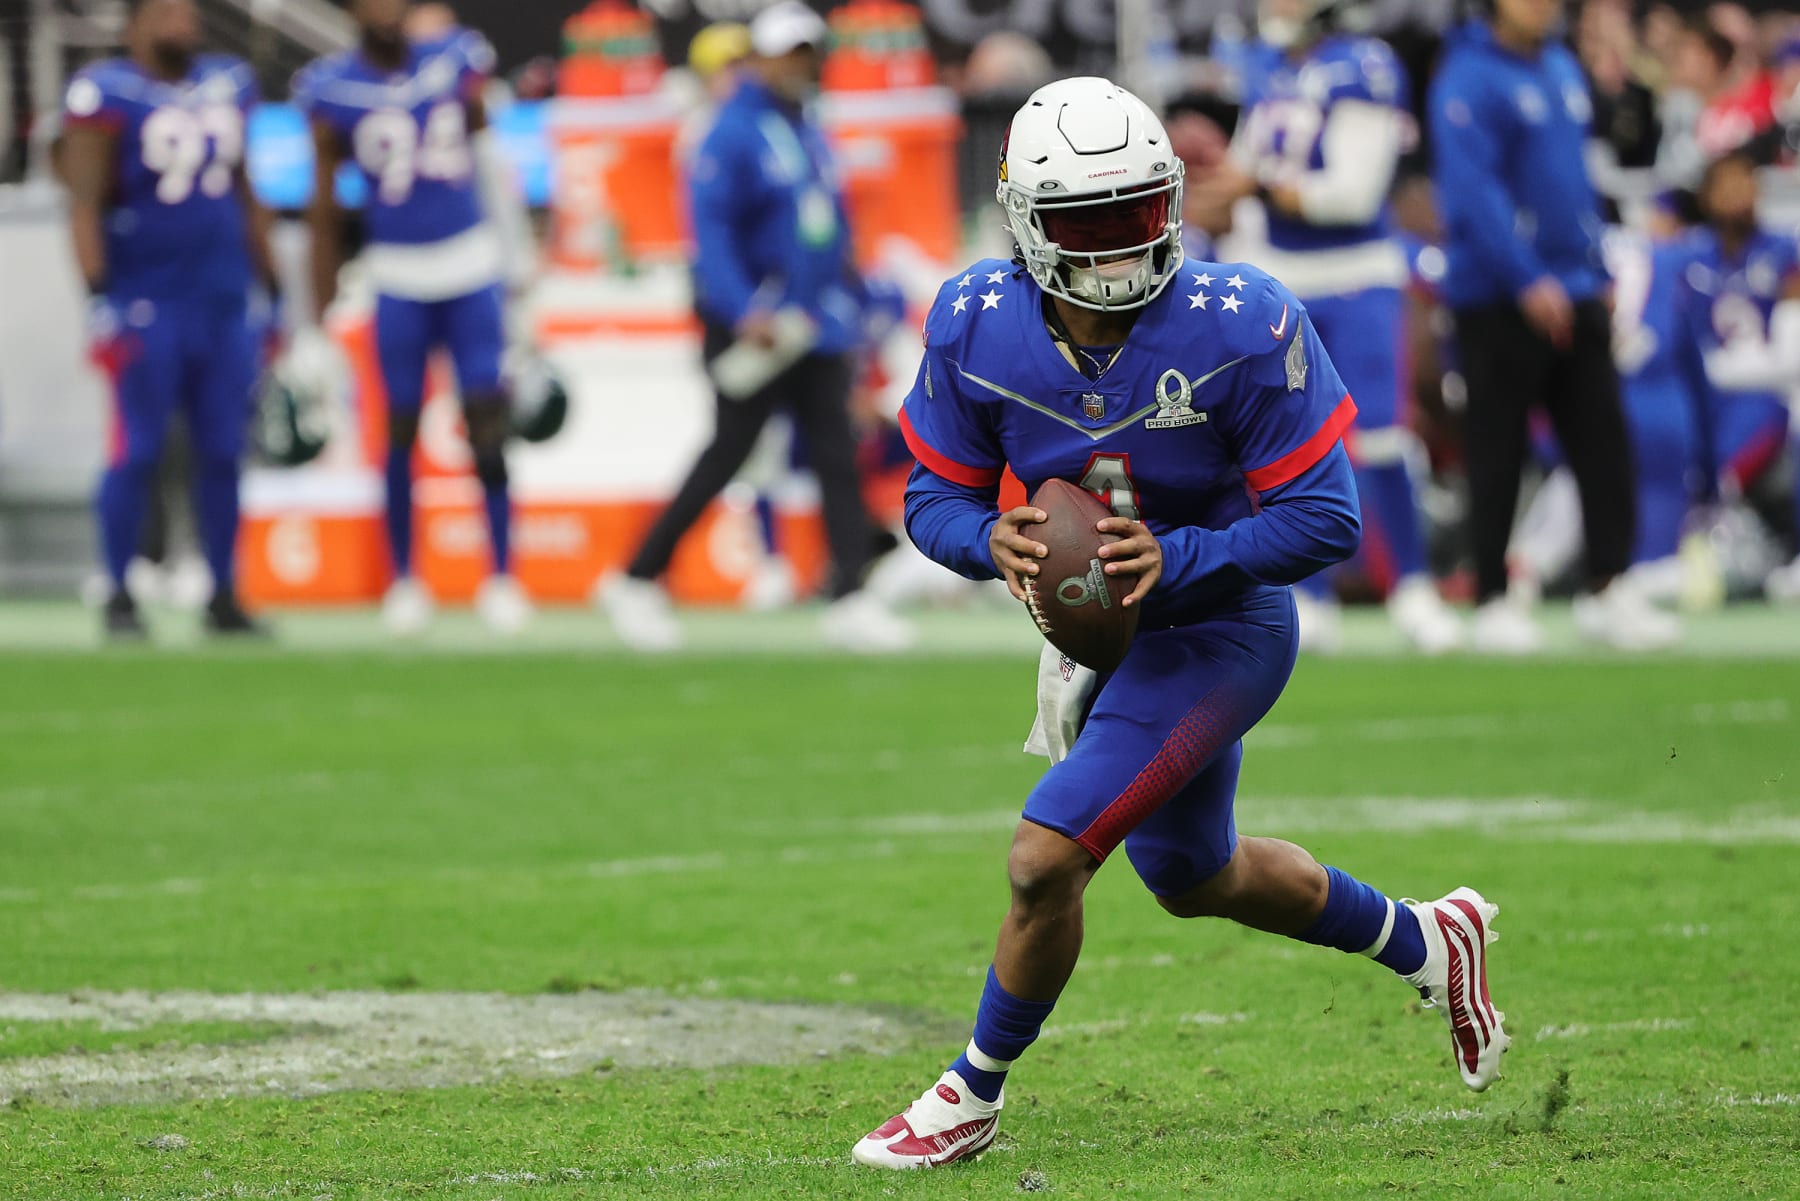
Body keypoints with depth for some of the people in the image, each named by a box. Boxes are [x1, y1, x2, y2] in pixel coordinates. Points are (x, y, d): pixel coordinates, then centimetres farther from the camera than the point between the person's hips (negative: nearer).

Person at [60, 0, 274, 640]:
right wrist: (99, 293, -21)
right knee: (138, 452, -5)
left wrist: (273, 287, 19)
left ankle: (223, 596, 14)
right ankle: (119, 597, 5)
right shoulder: (108, 95, -8)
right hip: (145, 304, -6)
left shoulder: (228, 85, 12)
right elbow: (85, 203, -12)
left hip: (222, 300, 6)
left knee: (222, 453, 6)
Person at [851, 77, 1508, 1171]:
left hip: (1216, 630, -7)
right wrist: (994, 542, -27)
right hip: (1094, 628, 7)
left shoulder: (1238, 329, -27)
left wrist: (1180, 559, -34)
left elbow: (1324, 519, -21)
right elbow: (936, 496, -4)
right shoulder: (977, 328, -14)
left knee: (1045, 861, -16)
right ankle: (1425, 942, 48)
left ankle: (973, 1099, 8)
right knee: (1194, 878, 24)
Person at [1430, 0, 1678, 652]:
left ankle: (1609, 588, 7)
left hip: (1574, 294, 7)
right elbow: (1472, 190, -19)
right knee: (1497, 452, -1)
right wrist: (1528, 281, -24)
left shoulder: (1564, 70, 13)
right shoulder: (1470, 78, -12)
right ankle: (1491, 600, 5)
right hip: (1496, 298, -7)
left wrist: (1597, 273, 17)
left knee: (1604, 443, 3)